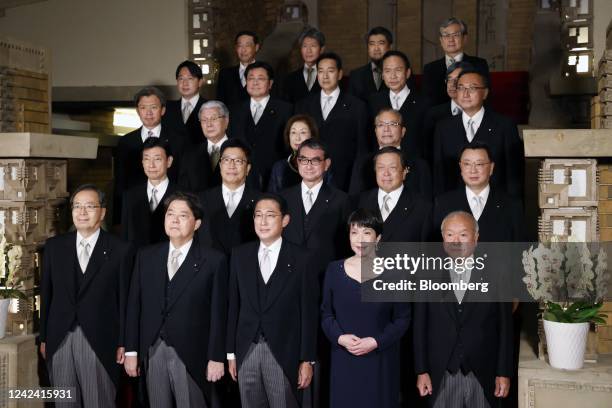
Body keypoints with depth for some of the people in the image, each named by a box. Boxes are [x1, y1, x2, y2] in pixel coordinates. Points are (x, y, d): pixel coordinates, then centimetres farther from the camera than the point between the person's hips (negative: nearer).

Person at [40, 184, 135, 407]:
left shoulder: (121, 250, -3)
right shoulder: (54, 246, 8)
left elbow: (125, 299, -2)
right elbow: (46, 294, 11)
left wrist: (123, 343, -4)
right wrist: (44, 338, 9)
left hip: (99, 342, -3)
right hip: (60, 340, 3)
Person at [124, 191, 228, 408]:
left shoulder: (213, 260, -3)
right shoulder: (146, 256, 8)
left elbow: (218, 313, -4)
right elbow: (135, 306, 8)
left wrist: (216, 358, -6)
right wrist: (131, 351, 5)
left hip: (191, 355, -3)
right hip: (152, 352, 3)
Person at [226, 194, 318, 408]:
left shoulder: (301, 258, -4)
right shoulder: (240, 255, 6)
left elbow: (308, 312, -4)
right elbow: (233, 305, 7)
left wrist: (307, 359, -5)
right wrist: (231, 352, 6)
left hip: (283, 352, -3)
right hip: (246, 350, 3)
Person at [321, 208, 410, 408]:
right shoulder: (334, 270, 2)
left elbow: (402, 319, 0)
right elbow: (326, 313, 7)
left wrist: (376, 342, -13)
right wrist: (340, 337, -11)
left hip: (381, 360, -1)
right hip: (344, 360, 1)